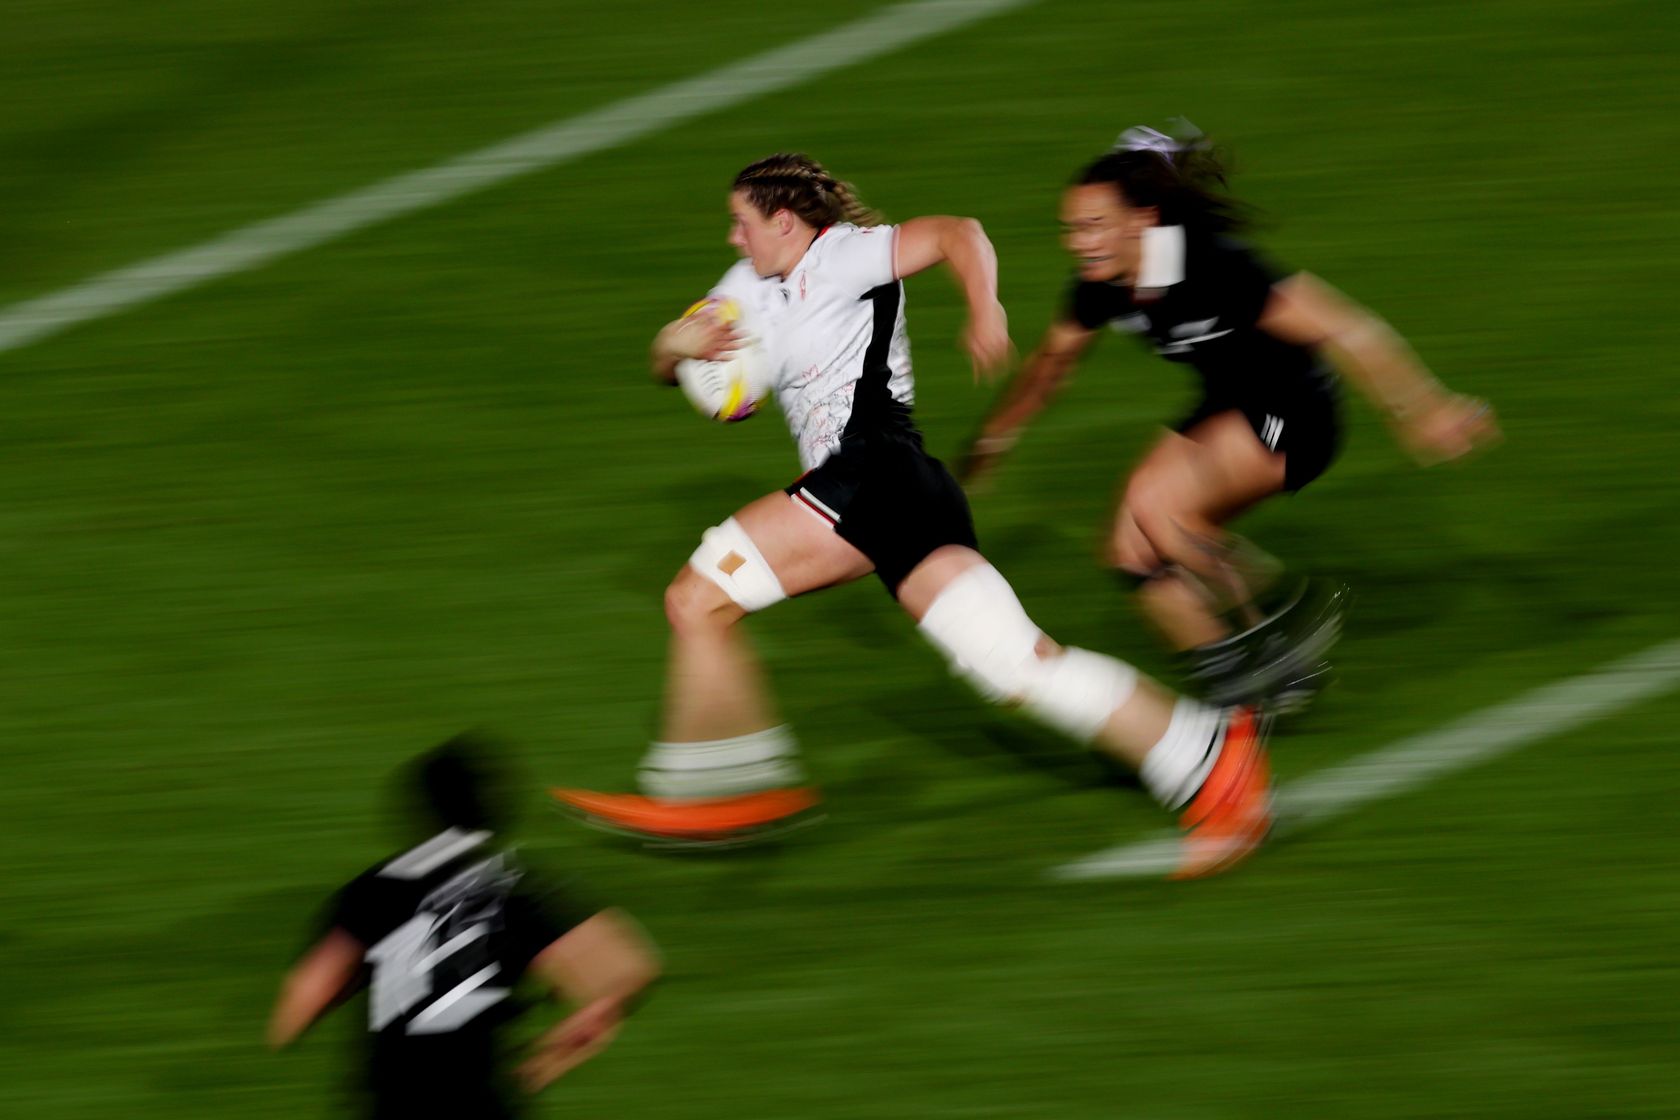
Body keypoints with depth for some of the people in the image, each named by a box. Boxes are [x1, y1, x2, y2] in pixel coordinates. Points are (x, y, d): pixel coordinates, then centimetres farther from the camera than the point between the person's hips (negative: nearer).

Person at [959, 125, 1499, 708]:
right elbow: (1052, 358, 13)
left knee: (1153, 503, -24)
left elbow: (1342, 331, -28)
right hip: (1226, 410, 8)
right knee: (1135, 548, -1)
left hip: (1291, 418, -8)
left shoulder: (1214, 267, -30)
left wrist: (1425, 412, -26)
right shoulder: (1102, 285, -8)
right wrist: (992, 439, 23)